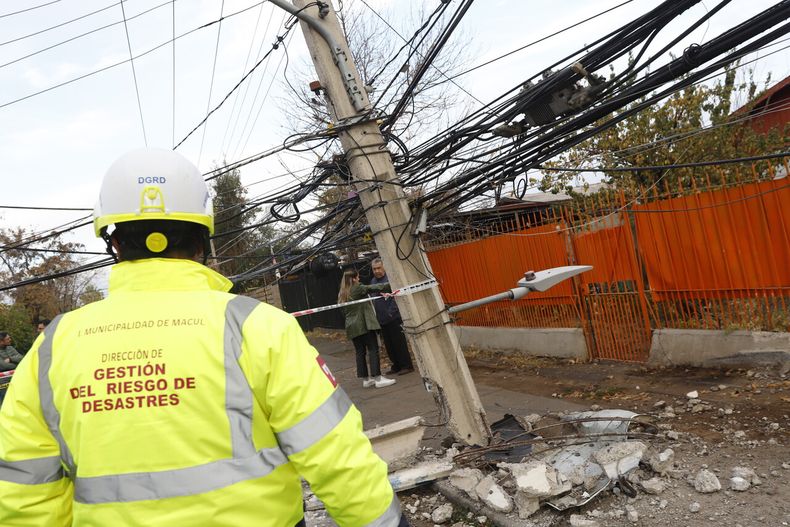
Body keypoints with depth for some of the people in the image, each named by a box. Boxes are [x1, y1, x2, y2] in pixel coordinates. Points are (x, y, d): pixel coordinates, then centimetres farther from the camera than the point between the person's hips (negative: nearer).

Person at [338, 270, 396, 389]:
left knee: (360, 352, 9)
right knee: (373, 350, -5)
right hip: (364, 324, -8)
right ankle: (377, 378, -8)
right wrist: (390, 285, -9)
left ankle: (365, 379, 13)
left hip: (352, 327, 8)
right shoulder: (357, 289, -9)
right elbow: (373, 288, -12)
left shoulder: (342, 294, 14)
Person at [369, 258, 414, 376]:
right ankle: (396, 366, 22)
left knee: (399, 343, -3)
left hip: (394, 317, -7)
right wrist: (376, 315, 11)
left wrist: (391, 312, -18)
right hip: (382, 319, 7)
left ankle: (406, 366, 6)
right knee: (389, 345, 12)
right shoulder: (373, 281, 12)